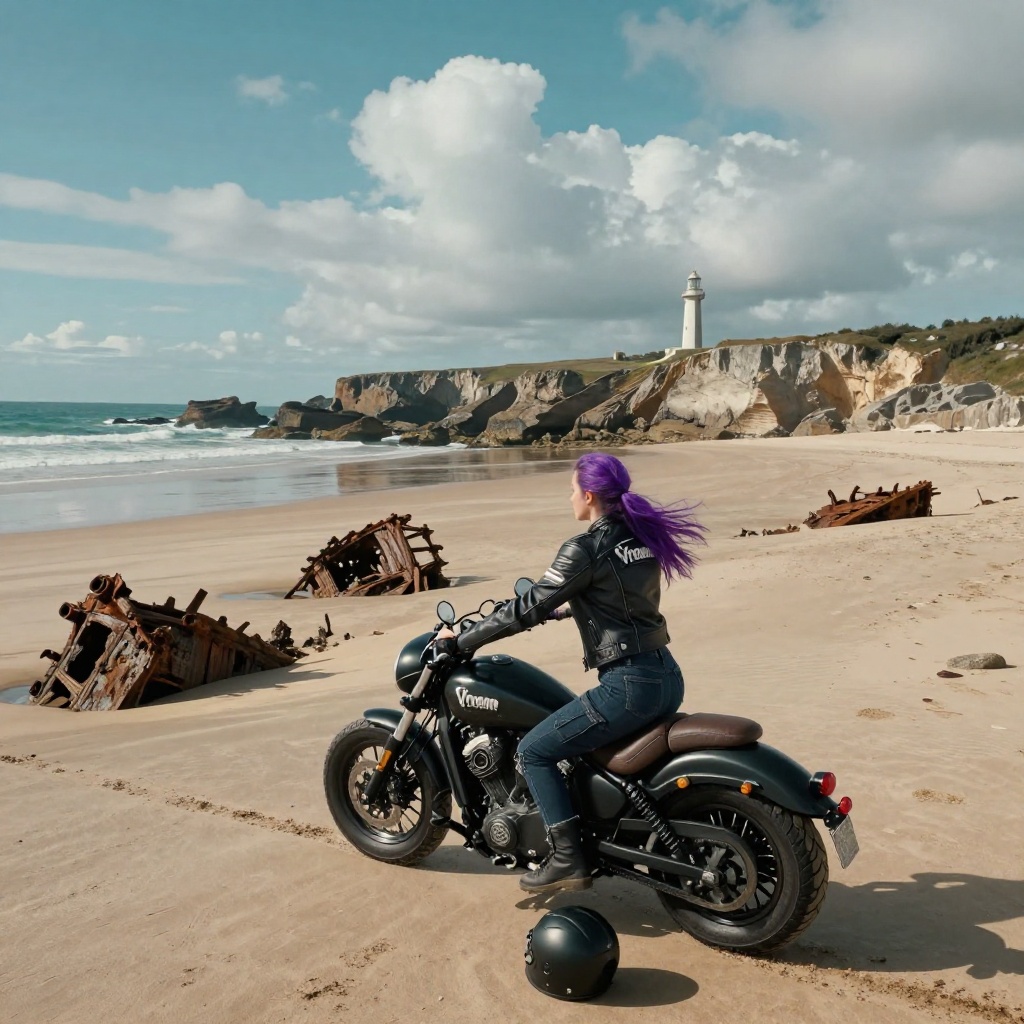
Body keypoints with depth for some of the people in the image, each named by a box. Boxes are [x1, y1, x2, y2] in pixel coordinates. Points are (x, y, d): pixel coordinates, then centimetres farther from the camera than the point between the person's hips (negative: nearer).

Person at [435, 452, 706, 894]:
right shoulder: (641, 535, 11)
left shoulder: (584, 549, -14)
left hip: (628, 684, -9)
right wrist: (563, 605, 38)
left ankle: (568, 859, 4)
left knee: (533, 752, 3)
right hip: (668, 676, 9)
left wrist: (460, 641, -4)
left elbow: (529, 609, -14)